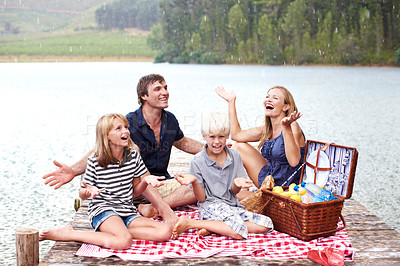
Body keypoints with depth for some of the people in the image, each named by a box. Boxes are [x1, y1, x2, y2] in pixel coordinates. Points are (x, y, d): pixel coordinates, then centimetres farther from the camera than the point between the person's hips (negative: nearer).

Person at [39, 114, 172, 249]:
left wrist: (145, 180, -8)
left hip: (128, 212, 5)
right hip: (102, 209, -5)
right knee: (124, 241, -35)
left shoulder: (133, 155, 5)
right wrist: (89, 191, -21)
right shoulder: (95, 160, -6)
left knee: (166, 232, -17)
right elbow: (82, 195, 3)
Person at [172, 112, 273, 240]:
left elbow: (234, 192, 9)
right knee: (239, 231, -31)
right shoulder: (197, 162, -6)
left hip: (232, 206, 6)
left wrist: (237, 183, -14)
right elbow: (201, 198, -4)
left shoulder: (234, 156, 5)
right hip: (211, 207, -6)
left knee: (266, 224, -13)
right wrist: (194, 181, -23)